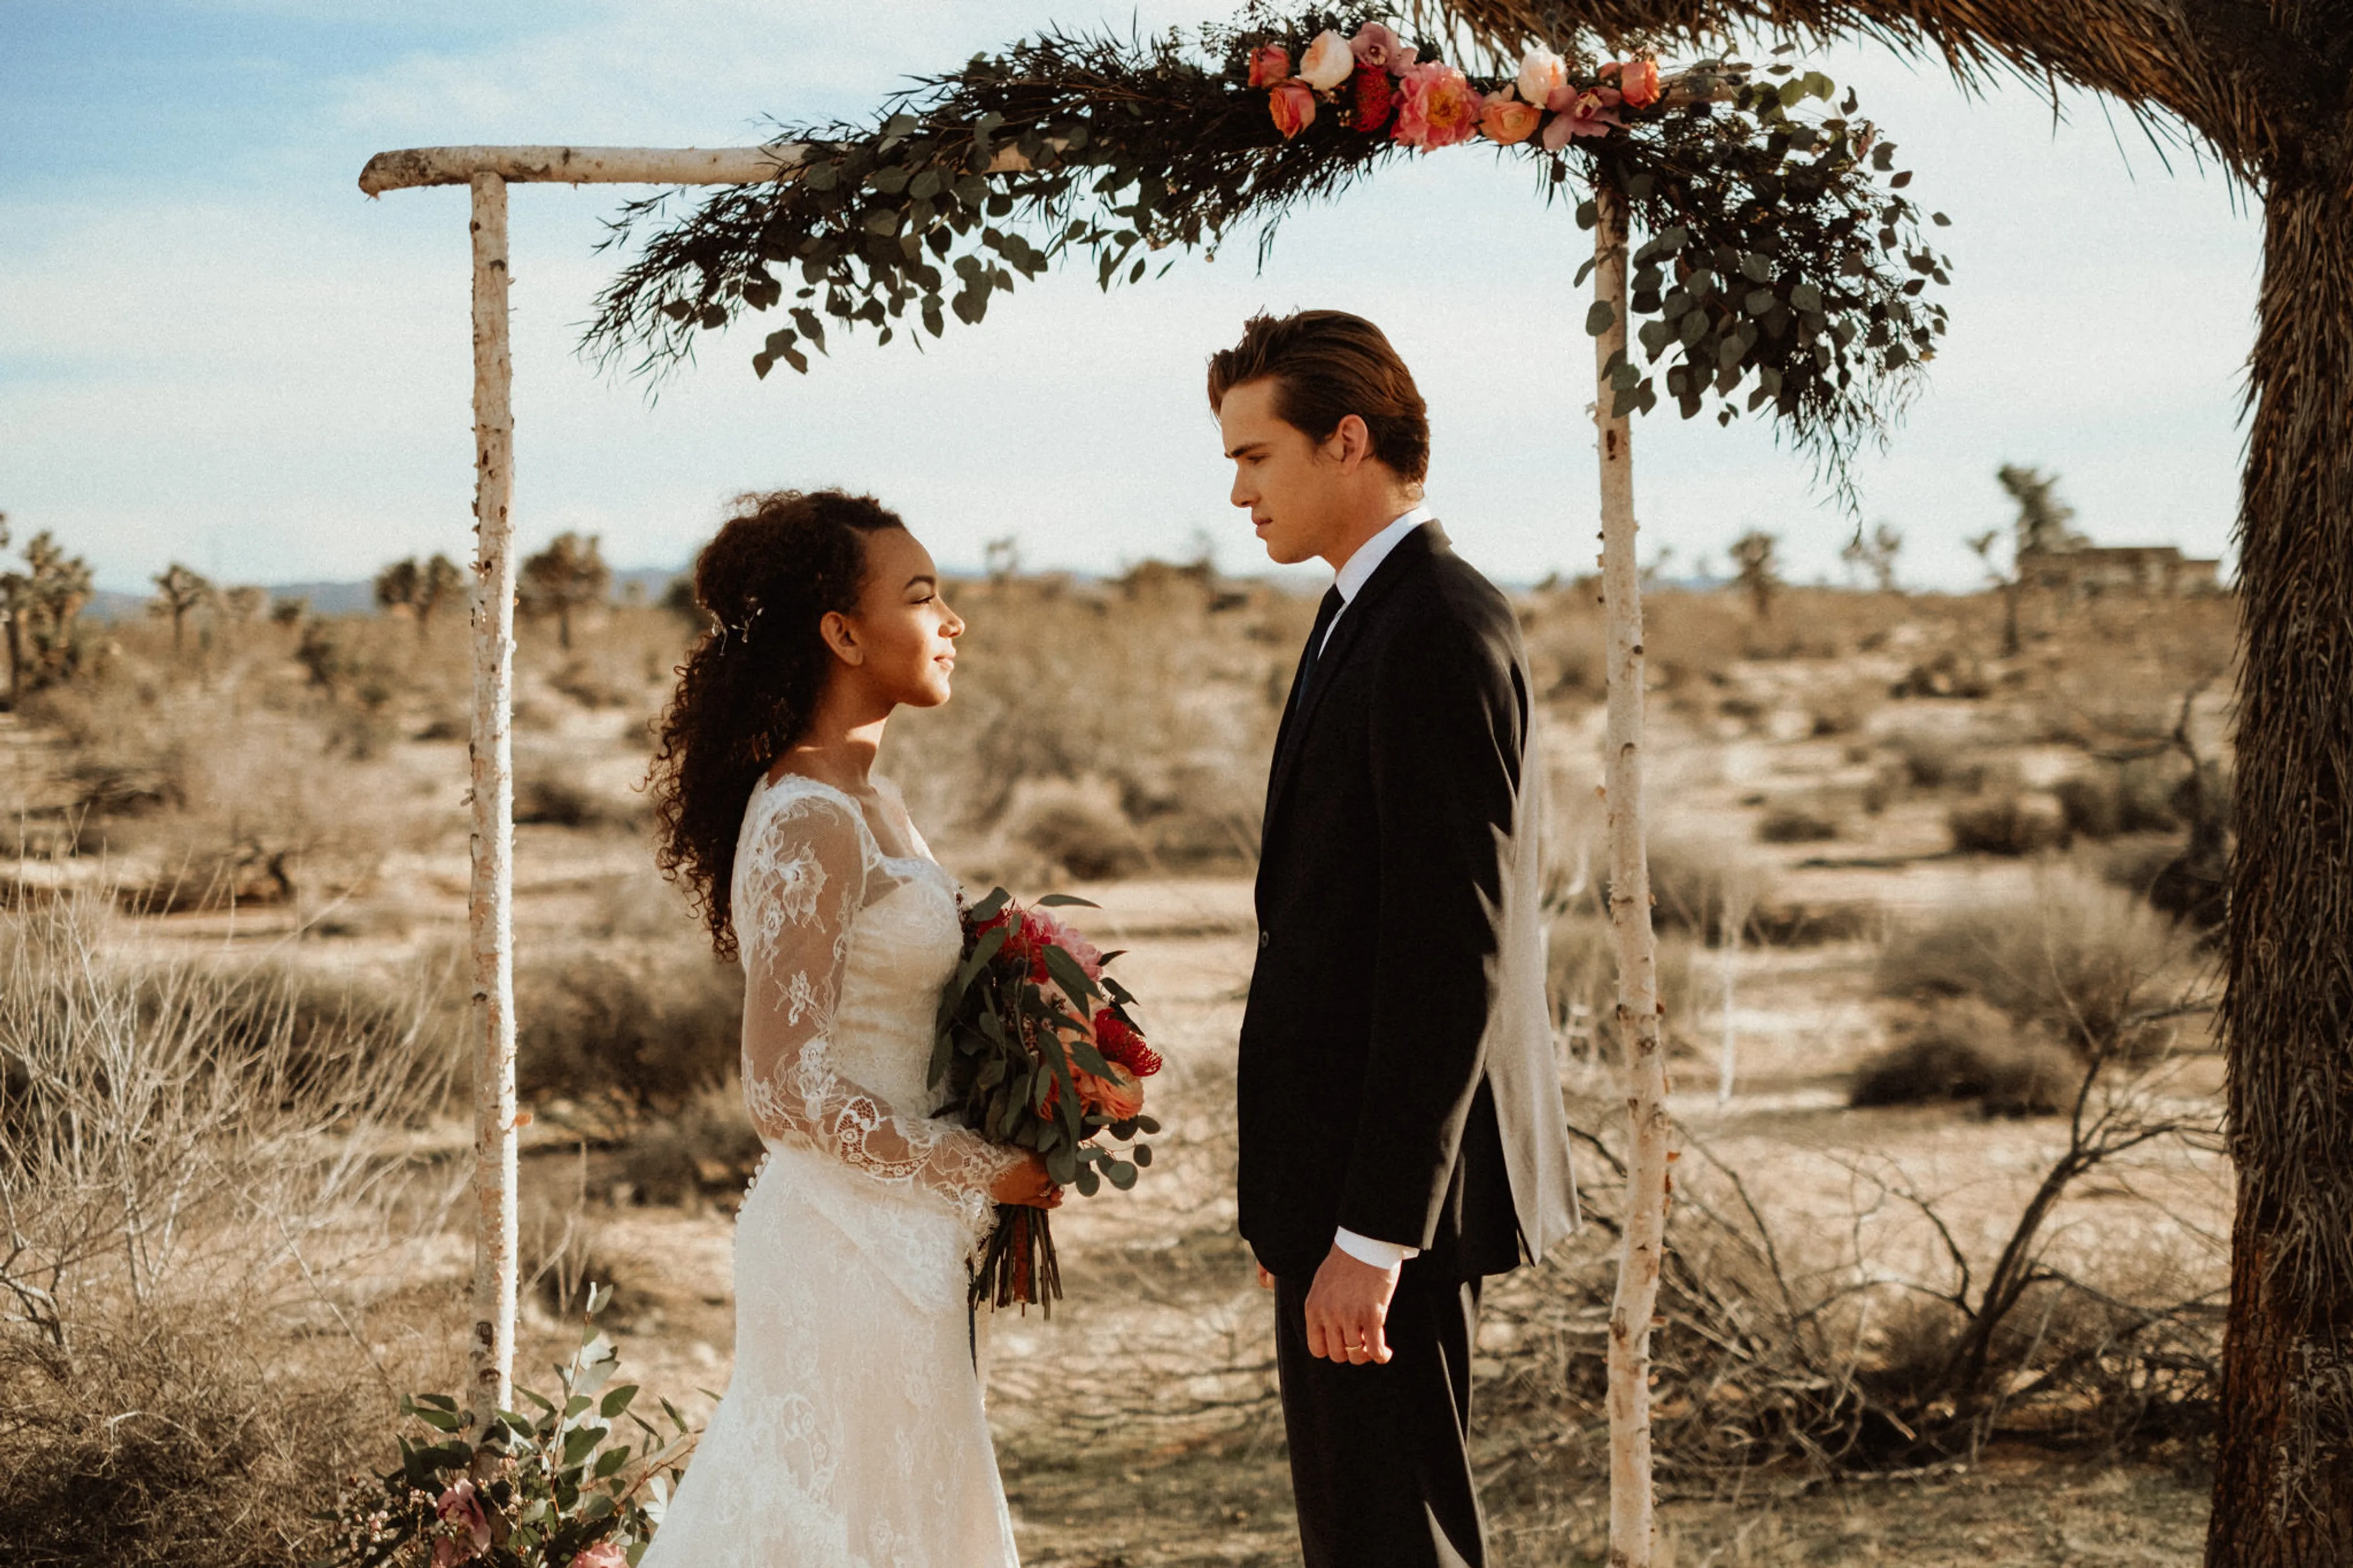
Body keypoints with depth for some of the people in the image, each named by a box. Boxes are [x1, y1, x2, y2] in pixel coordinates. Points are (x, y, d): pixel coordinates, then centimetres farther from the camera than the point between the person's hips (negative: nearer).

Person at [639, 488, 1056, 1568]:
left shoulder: (865, 800, 9)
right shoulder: (811, 823, -19)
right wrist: (983, 1168, -13)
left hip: (891, 1233, 9)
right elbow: (790, 1096, -23)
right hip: (858, 1246, -9)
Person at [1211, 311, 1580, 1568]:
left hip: (1392, 1190, -10)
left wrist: (1372, 1235, -23)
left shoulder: (1443, 630, -16)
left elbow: (1459, 957, -22)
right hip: (1349, 1177, 10)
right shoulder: (1368, 620, 15)